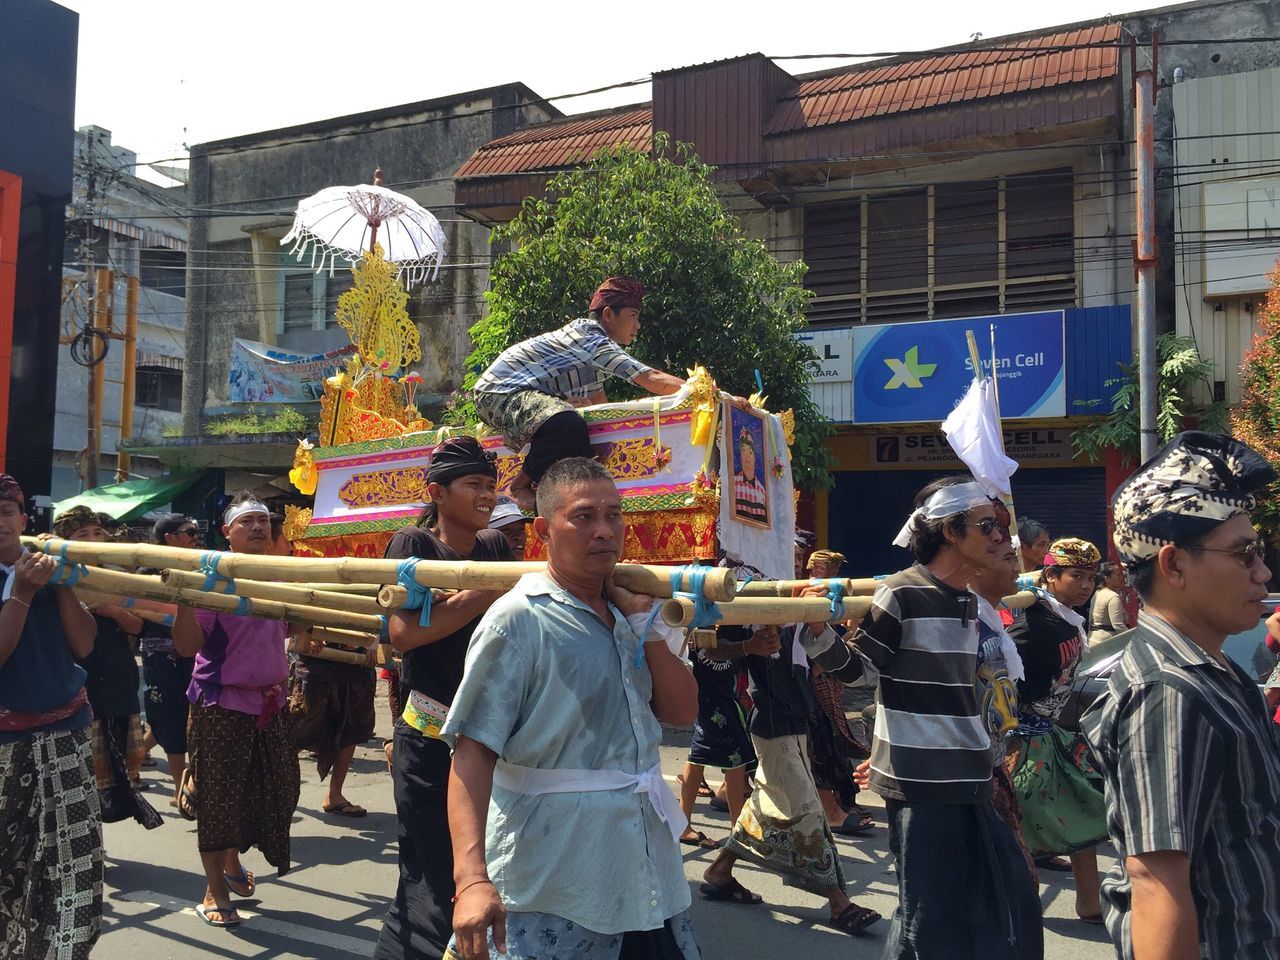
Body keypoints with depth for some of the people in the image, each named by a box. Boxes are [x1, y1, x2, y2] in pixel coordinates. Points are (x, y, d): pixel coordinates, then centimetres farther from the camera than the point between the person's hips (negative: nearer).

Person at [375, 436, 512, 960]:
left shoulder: (495, 545, 10)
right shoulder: (413, 543, -6)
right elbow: (403, 632, -20)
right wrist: (482, 596, -22)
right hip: (430, 740, -5)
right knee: (435, 882, -5)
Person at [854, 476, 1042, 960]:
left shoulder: (969, 600, 11)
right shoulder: (901, 595, -14)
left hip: (968, 779, 8)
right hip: (919, 782, -8)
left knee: (1012, 906, 14)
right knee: (930, 918, 0)